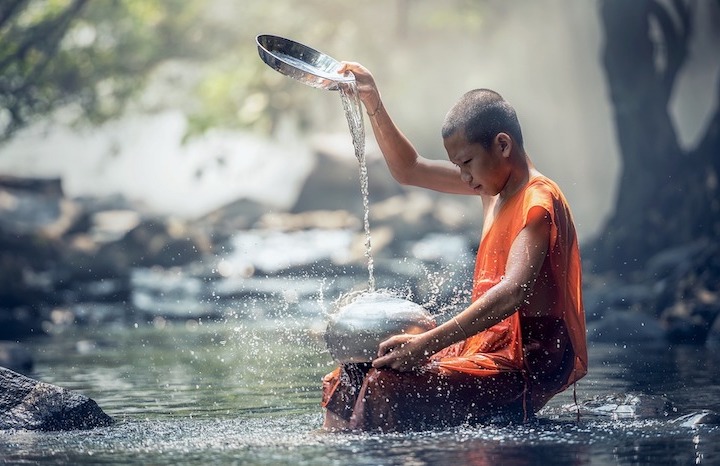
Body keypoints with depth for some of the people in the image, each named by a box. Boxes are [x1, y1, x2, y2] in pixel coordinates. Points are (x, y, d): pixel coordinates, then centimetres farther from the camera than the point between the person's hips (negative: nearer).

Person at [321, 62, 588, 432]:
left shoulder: (538, 201, -16)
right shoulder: (495, 184, 13)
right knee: (352, 378, 2)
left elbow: (513, 293, -30)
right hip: (491, 347, 10)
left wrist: (428, 343, -36)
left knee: (387, 388, -26)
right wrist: (373, 105, 13)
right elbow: (410, 171, 25)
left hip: (527, 364, -10)